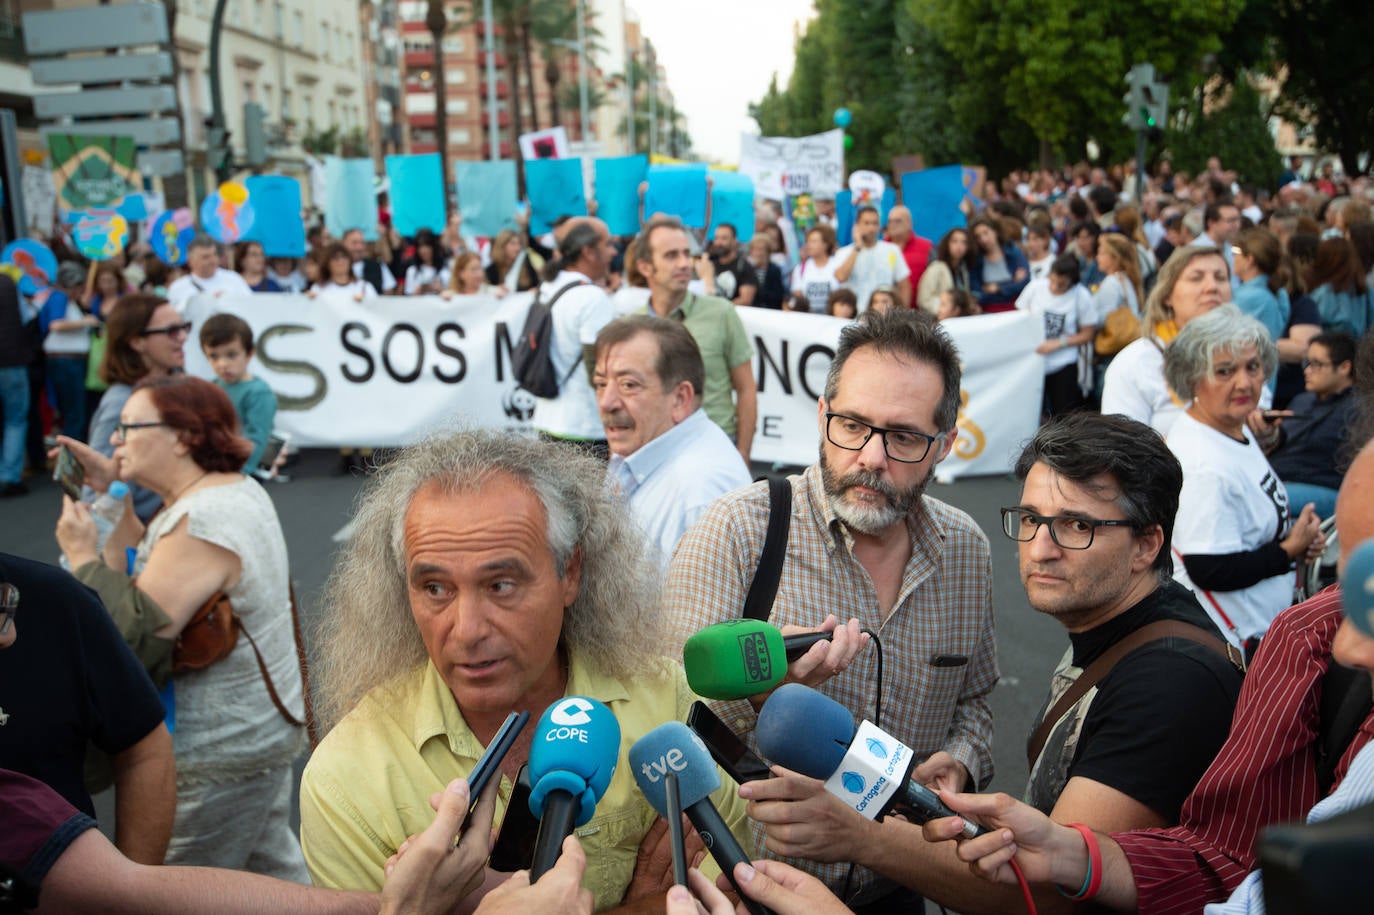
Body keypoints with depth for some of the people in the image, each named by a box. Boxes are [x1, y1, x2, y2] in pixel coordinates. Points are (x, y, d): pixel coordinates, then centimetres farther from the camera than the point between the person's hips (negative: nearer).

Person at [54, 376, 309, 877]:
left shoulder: (200, 524, -25)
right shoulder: (239, 489, 6)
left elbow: (132, 634, -28)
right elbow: (153, 564, 13)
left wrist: (84, 556, -17)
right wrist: (114, 490, 6)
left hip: (222, 751, -10)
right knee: (271, 864, 23)